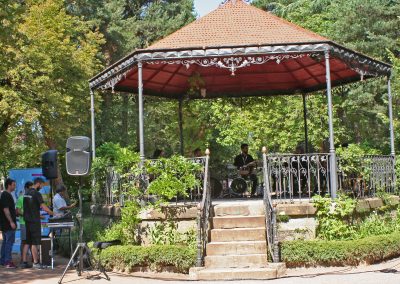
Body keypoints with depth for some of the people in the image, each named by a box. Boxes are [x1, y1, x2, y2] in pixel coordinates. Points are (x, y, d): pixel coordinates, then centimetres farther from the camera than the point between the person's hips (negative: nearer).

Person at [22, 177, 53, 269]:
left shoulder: (26, 193, 13)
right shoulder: (37, 194, -14)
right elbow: (44, 207, -19)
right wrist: (52, 213, -9)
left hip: (27, 220, 8)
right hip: (34, 221, -8)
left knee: (27, 242, 11)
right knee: (35, 242, -4)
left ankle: (24, 261, 11)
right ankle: (35, 262, -2)